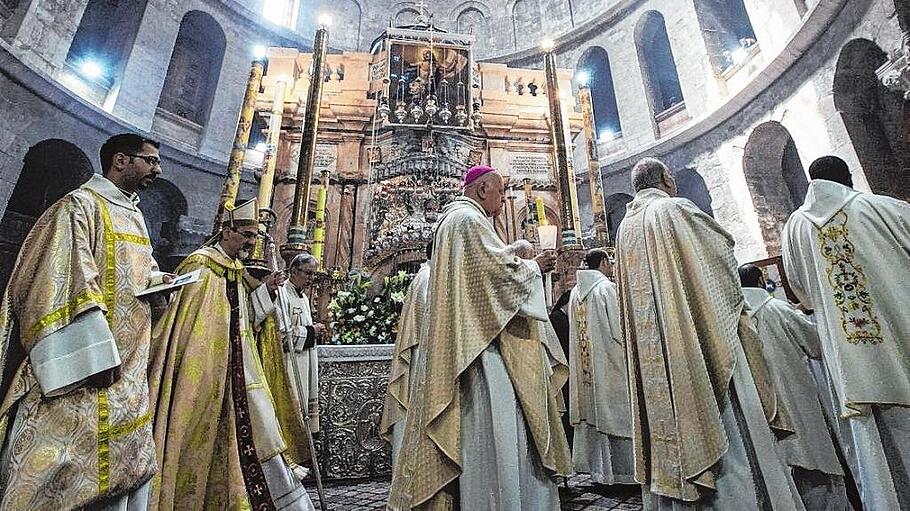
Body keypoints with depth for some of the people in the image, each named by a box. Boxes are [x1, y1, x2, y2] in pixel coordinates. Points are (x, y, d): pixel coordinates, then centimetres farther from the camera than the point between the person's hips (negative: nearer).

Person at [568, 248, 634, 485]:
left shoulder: (576, 291, 9)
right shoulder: (607, 288, -12)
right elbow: (618, 329, -14)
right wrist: (629, 356, -2)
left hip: (584, 362, 7)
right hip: (608, 362, -7)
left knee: (591, 412, 13)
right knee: (615, 412, 3)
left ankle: (595, 467, 23)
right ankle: (622, 472, 14)